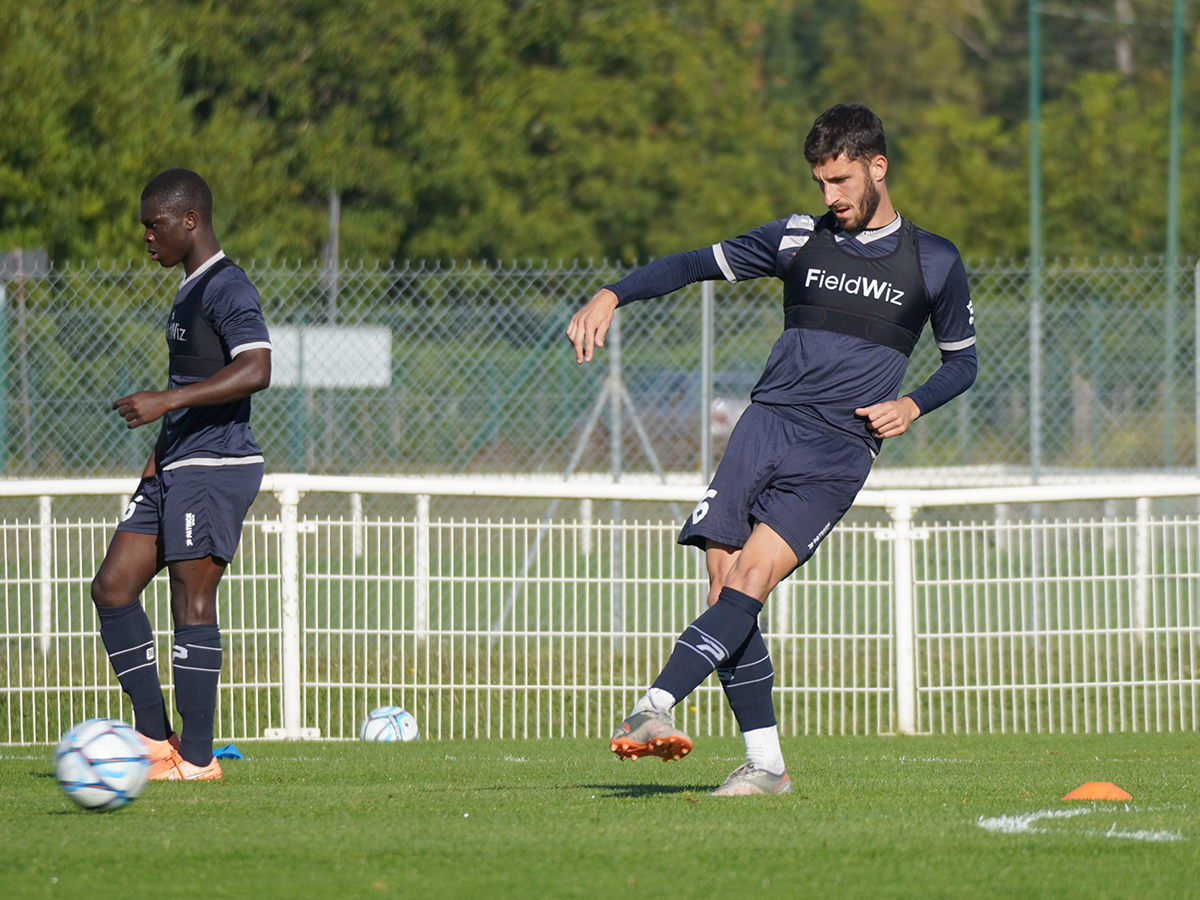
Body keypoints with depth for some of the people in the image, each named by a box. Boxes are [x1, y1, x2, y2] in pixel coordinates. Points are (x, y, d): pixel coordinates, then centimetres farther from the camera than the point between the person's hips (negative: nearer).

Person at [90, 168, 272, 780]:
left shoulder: (226, 289, -12)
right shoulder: (188, 293, 20)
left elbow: (255, 369, -27)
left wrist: (166, 402, -29)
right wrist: (157, 458, 26)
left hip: (217, 466, -10)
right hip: (174, 472, 10)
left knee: (191, 599, -10)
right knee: (113, 588, 5)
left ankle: (196, 758, -6)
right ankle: (155, 740, 7)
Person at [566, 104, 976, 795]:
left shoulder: (935, 263, 7)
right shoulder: (800, 240, 13)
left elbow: (962, 361, 17)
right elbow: (698, 264, 13)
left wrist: (912, 406, -3)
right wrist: (611, 296, -1)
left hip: (839, 452, -3)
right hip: (767, 422, 3)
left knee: (752, 577, -21)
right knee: (726, 590, -9)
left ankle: (655, 707, -32)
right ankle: (766, 765, -3)